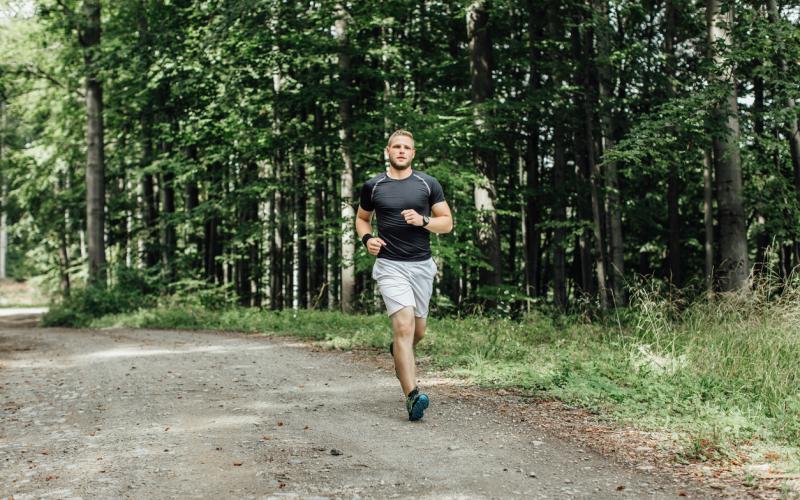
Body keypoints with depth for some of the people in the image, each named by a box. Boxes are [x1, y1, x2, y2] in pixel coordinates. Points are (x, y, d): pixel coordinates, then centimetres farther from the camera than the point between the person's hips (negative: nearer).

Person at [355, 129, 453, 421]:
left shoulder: (428, 184, 5)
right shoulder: (373, 186, 4)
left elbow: (447, 222, 6)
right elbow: (361, 218, 19)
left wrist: (423, 220, -13)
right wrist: (367, 238, -2)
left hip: (422, 265, 3)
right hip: (390, 266, -3)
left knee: (417, 331, 14)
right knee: (404, 324, -20)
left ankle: (398, 352, 50)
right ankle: (412, 396, -24)